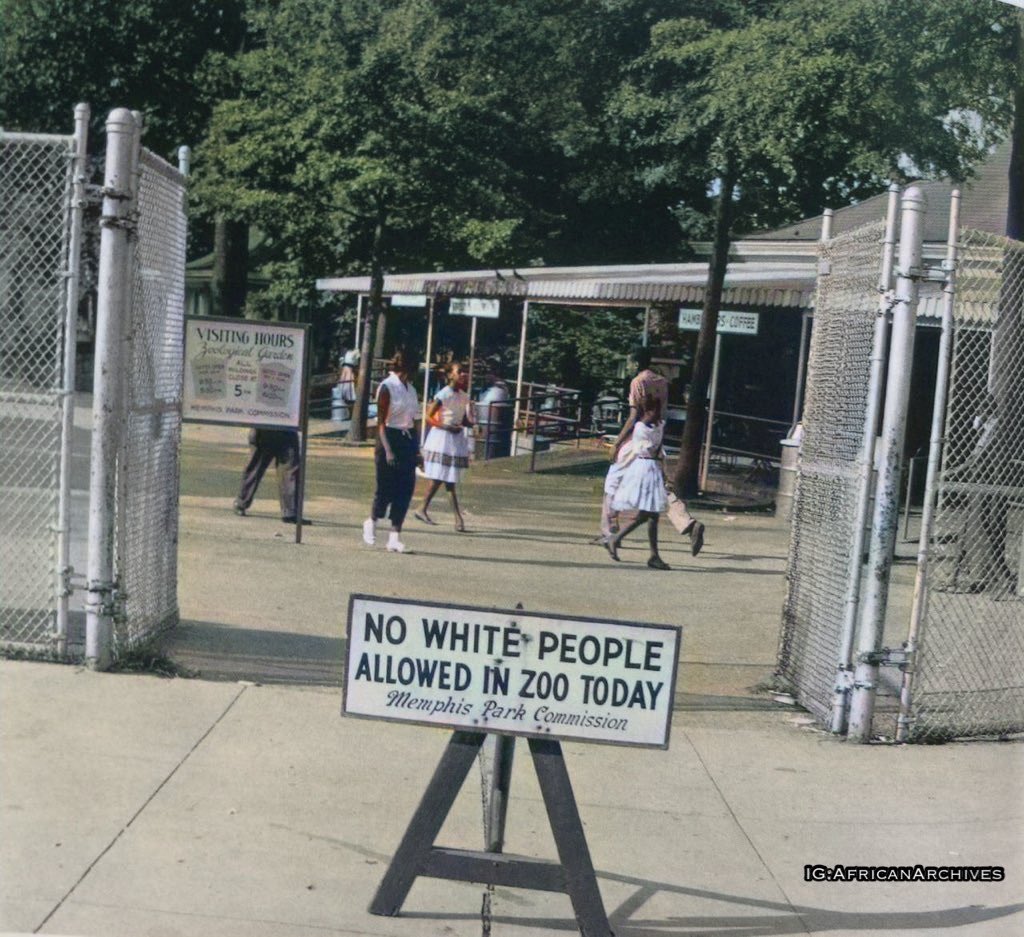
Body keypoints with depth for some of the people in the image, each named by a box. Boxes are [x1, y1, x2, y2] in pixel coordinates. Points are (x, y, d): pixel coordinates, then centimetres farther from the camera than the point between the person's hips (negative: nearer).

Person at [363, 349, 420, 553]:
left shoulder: (410, 389, 12)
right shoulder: (387, 388, -10)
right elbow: (381, 422, -13)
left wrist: (417, 449, 14)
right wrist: (387, 450, -20)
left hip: (408, 440, 7)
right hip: (390, 438, -7)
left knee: (405, 490, 0)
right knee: (386, 489, 1)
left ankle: (395, 538, 2)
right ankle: (371, 522, 29)